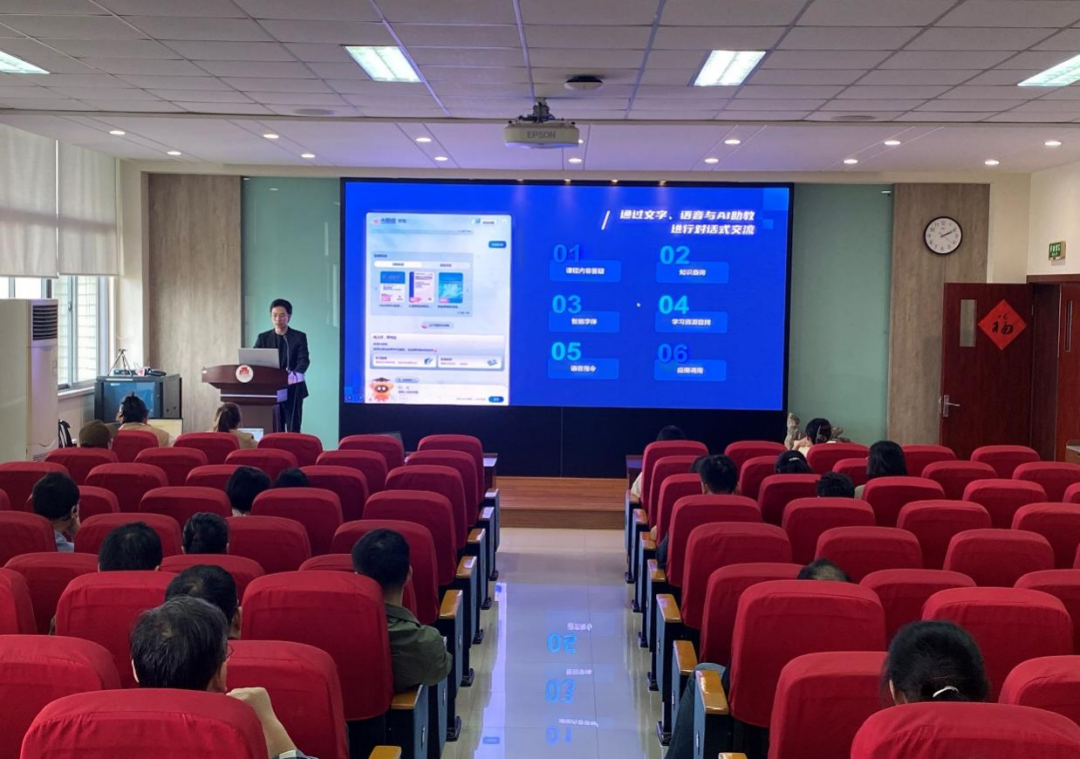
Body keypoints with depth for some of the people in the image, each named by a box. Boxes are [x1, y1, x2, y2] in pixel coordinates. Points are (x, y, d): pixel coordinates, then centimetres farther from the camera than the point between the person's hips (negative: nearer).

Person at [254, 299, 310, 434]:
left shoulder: (299, 337, 0)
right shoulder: (263, 338, 9)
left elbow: (304, 360, -13)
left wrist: (295, 375, -35)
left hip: (292, 390, -3)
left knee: (293, 431, -3)